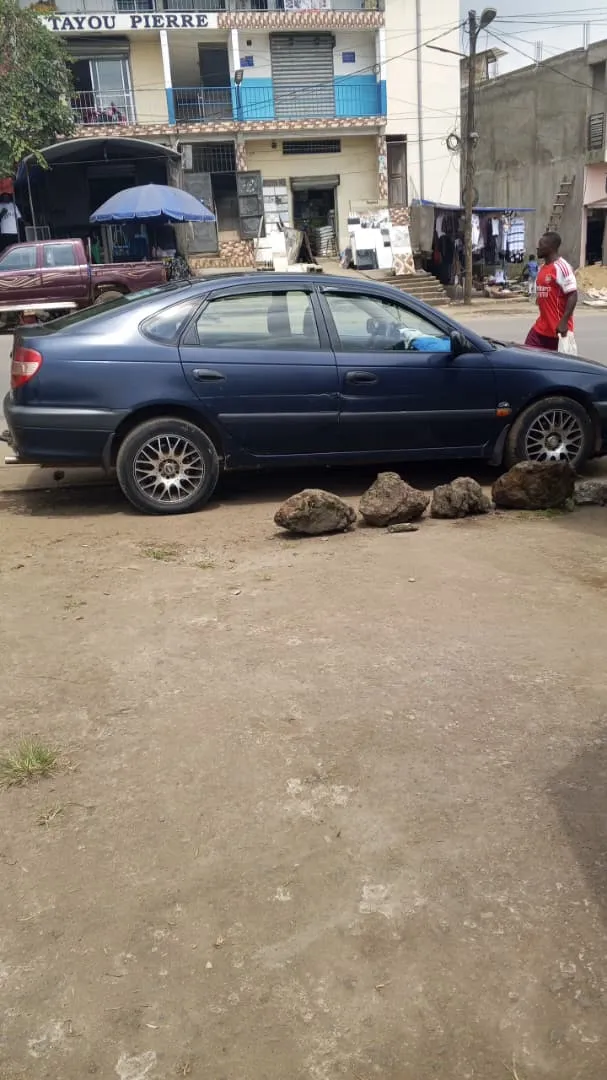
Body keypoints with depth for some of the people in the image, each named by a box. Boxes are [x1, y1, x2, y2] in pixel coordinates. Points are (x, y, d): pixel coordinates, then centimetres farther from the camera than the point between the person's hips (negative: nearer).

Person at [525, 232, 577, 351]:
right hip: (541, 327, 9)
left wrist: (564, 321, -24)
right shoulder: (542, 268, 13)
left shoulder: (561, 267, -14)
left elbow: (573, 295, -19)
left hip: (558, 329, -9)